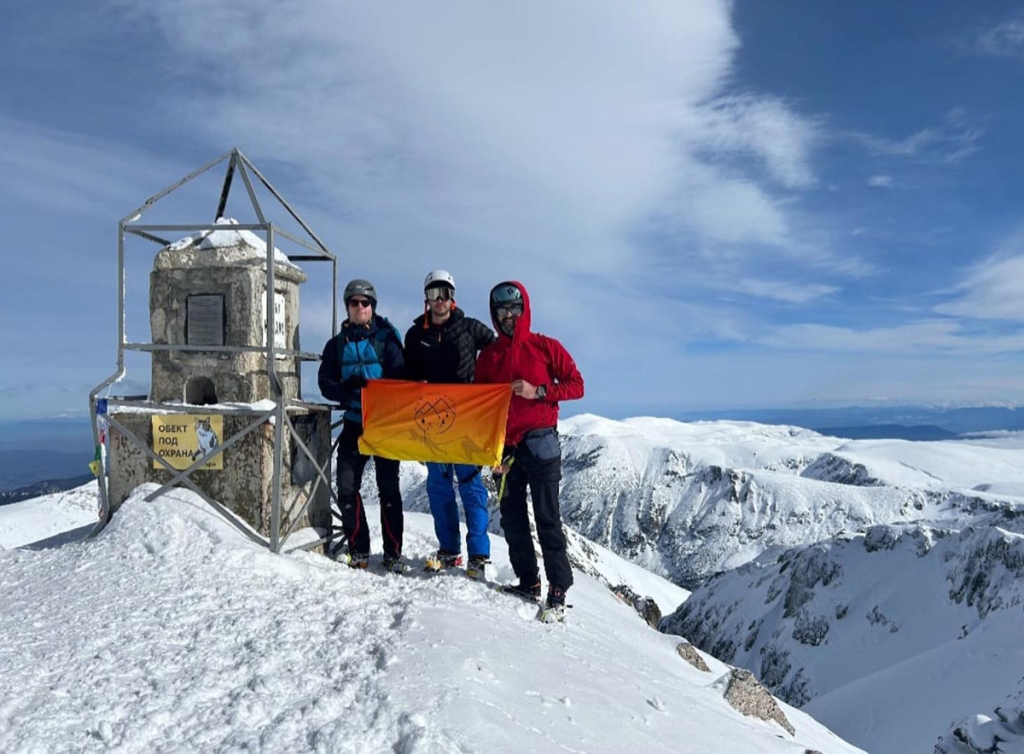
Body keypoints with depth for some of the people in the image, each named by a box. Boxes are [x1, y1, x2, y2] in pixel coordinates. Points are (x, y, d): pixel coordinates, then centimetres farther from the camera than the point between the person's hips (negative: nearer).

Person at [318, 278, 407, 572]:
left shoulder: (386, 338, -1)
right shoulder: (337, 344, 11)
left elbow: (400, 377, -7)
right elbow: (325, 382, 5)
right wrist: (347, 389, -16)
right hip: (353, 423, 4)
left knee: (388, 488, 0)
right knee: (347, 487, 0)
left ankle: (393, 553, 9)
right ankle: (358, 550, 14)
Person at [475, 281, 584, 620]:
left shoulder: (545, 347, 0)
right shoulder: (488, 356, 10)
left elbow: (576, 385, -1)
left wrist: (537, 392, -16)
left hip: (539, 442, -4)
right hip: (504, 446, 4)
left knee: (547, 518, -3)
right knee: (512, 519, 8)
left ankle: (558, 591, 4)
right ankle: (528, 582, 20)